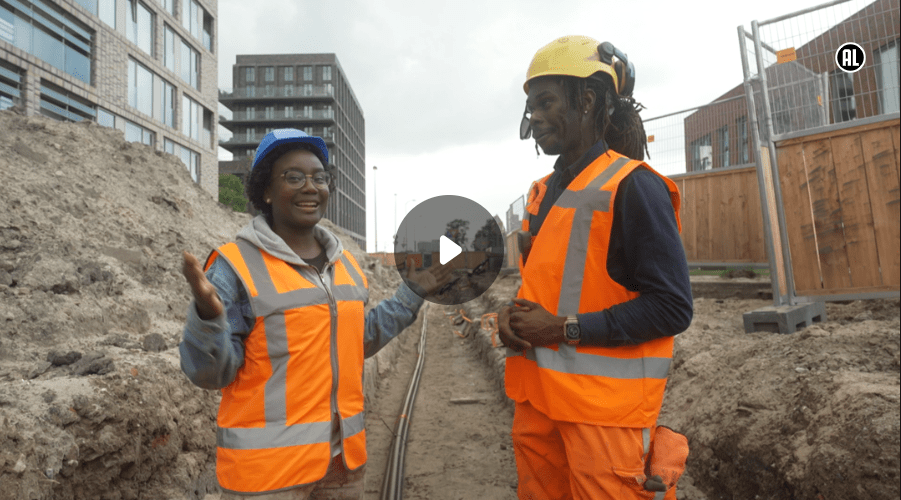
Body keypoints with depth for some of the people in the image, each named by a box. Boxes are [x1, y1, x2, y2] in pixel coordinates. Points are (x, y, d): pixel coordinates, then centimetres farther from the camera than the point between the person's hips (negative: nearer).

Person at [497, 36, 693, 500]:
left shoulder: (632, 186, -11)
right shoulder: (544, 191, 13)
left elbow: (671, 308, -15)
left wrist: (564, 329, -18)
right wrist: (513, 313, 1)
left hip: (603, 404, -7)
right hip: (537, 395, 7)